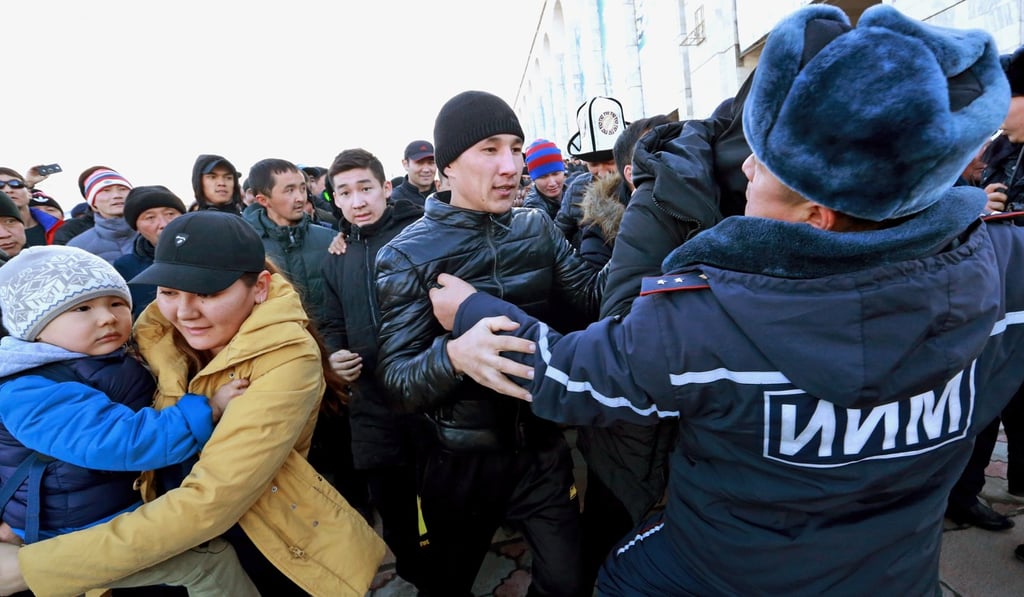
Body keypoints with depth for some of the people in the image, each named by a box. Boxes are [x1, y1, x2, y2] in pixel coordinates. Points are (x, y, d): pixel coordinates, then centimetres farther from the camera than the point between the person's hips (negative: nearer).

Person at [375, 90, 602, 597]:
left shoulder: (538, 228, -1)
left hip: (542, 448, 3)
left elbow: (595, 294, -8)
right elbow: (396, 380, -18)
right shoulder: (408, 255, -13)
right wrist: (454, 353, -40)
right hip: (462, 462, -2)